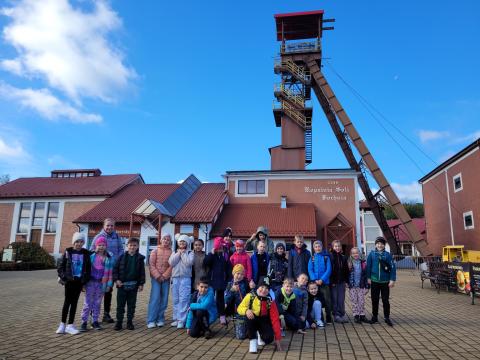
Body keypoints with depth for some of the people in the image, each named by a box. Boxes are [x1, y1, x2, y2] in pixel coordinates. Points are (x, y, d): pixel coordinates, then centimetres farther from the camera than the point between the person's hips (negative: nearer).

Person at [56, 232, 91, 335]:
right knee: (67, 301, 3)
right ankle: (63, 324, 15)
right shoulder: (68, 252, -2)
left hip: (79, 281, 2)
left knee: (74, 302, 7)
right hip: (69, 280, -2)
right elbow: (61, 266, 0)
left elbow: (88, 268, 6)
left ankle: (70, 325, 13)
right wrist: (62, 277, -9)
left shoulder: (86, 253, 3)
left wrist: (85, 280, 0)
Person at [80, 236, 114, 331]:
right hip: (91, 282, -1)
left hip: (101, 283, 2)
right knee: (88, 303, 3)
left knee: (97, 303, 12)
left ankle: (95, 321, 23)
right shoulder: (91, 255, -3)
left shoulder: (109, 257, 1)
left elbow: (110, 272, 2)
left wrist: (109, 284, 0)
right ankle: (84, 322, 12)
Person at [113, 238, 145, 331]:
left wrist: (141, 284, -2)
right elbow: (115, 268, 1)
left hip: (133, 285, 0)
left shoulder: (140, 258, -1)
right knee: (120, 304, 7)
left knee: (131, 305, 10)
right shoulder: (122, 256, -1)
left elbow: (142, 272, 1)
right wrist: (116, 279, -8)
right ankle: (119, 322, 17)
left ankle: (129, 322, 21)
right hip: (122, 284, 0)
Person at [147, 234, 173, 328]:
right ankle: (151, 320, -1)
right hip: (156, 278, -1)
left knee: (164, 299, 4)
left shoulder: (171, 252, 4)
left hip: (166, 278, 1)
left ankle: (160, 319, 14)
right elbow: (151, 264, -1)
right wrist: (157, 276, -10)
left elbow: (171, 266, -1)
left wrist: (164, 276, -10)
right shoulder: (155, 251, 5)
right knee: (155, 298, -7)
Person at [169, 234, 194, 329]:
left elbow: (189, 262, -15)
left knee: (183, 299, -7)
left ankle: (181, 320, -1)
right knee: (175, 300, 9)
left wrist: (183, 253, -5)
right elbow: (171, 263, -3)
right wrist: (178, 253, -4)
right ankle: (176, 318, 19)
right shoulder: (174, 253, 14)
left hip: (185, 278, -4)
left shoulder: (190, 253, 3)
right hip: (175, 278, 4)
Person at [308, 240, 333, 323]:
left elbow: (328, 270, -5)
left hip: (325, 282, -1)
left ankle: (328, 318, 11)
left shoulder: (326, 257, 2)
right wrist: (315, 280, -14)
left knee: (327, 300, -1)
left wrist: (322, 280, -16)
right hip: (315, 282, 2)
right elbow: (310, 270, 0)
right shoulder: (312, 258, 7)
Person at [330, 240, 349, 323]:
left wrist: (346, 280, 4)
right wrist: (331, 281, -12)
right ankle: (336, 315, 10)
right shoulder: (330, 257, -5)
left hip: (341, 282, 4)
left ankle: (342, 314, 15)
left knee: (341, 299, 6)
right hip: (333, 282, -3)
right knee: (335, 299, 2)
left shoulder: (343, 257, 9)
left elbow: (346, 270, 11)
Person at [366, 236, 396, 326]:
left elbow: (392, 267, -4)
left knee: (385, 300, 6)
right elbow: (368, 266, 2)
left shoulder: (387, 255, -4)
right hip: (374, 281, 1)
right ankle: (374, 316, 23)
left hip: (385, 282, -1)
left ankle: (387, 318, 20)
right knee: (375, 300, 11)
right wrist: (368, 278, 0)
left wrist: (392, 280, -8)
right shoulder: (372, 254, -2)